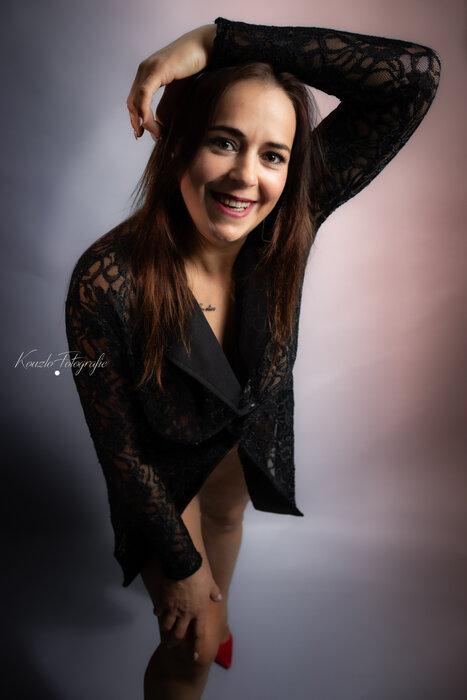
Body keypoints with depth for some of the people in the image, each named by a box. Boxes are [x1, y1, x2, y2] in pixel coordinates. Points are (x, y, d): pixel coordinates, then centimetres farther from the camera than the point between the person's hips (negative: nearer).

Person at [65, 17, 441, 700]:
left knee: (226, 518, 36)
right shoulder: (105, 283, -37)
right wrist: (181, 564, -12)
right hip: (167, 459, -3)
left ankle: (219, 609, 73)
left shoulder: (291, 219, -28)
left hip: (251, 430, 4)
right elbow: (120, 445, -24)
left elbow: (415, 75, -36)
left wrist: (218, 40, -40)